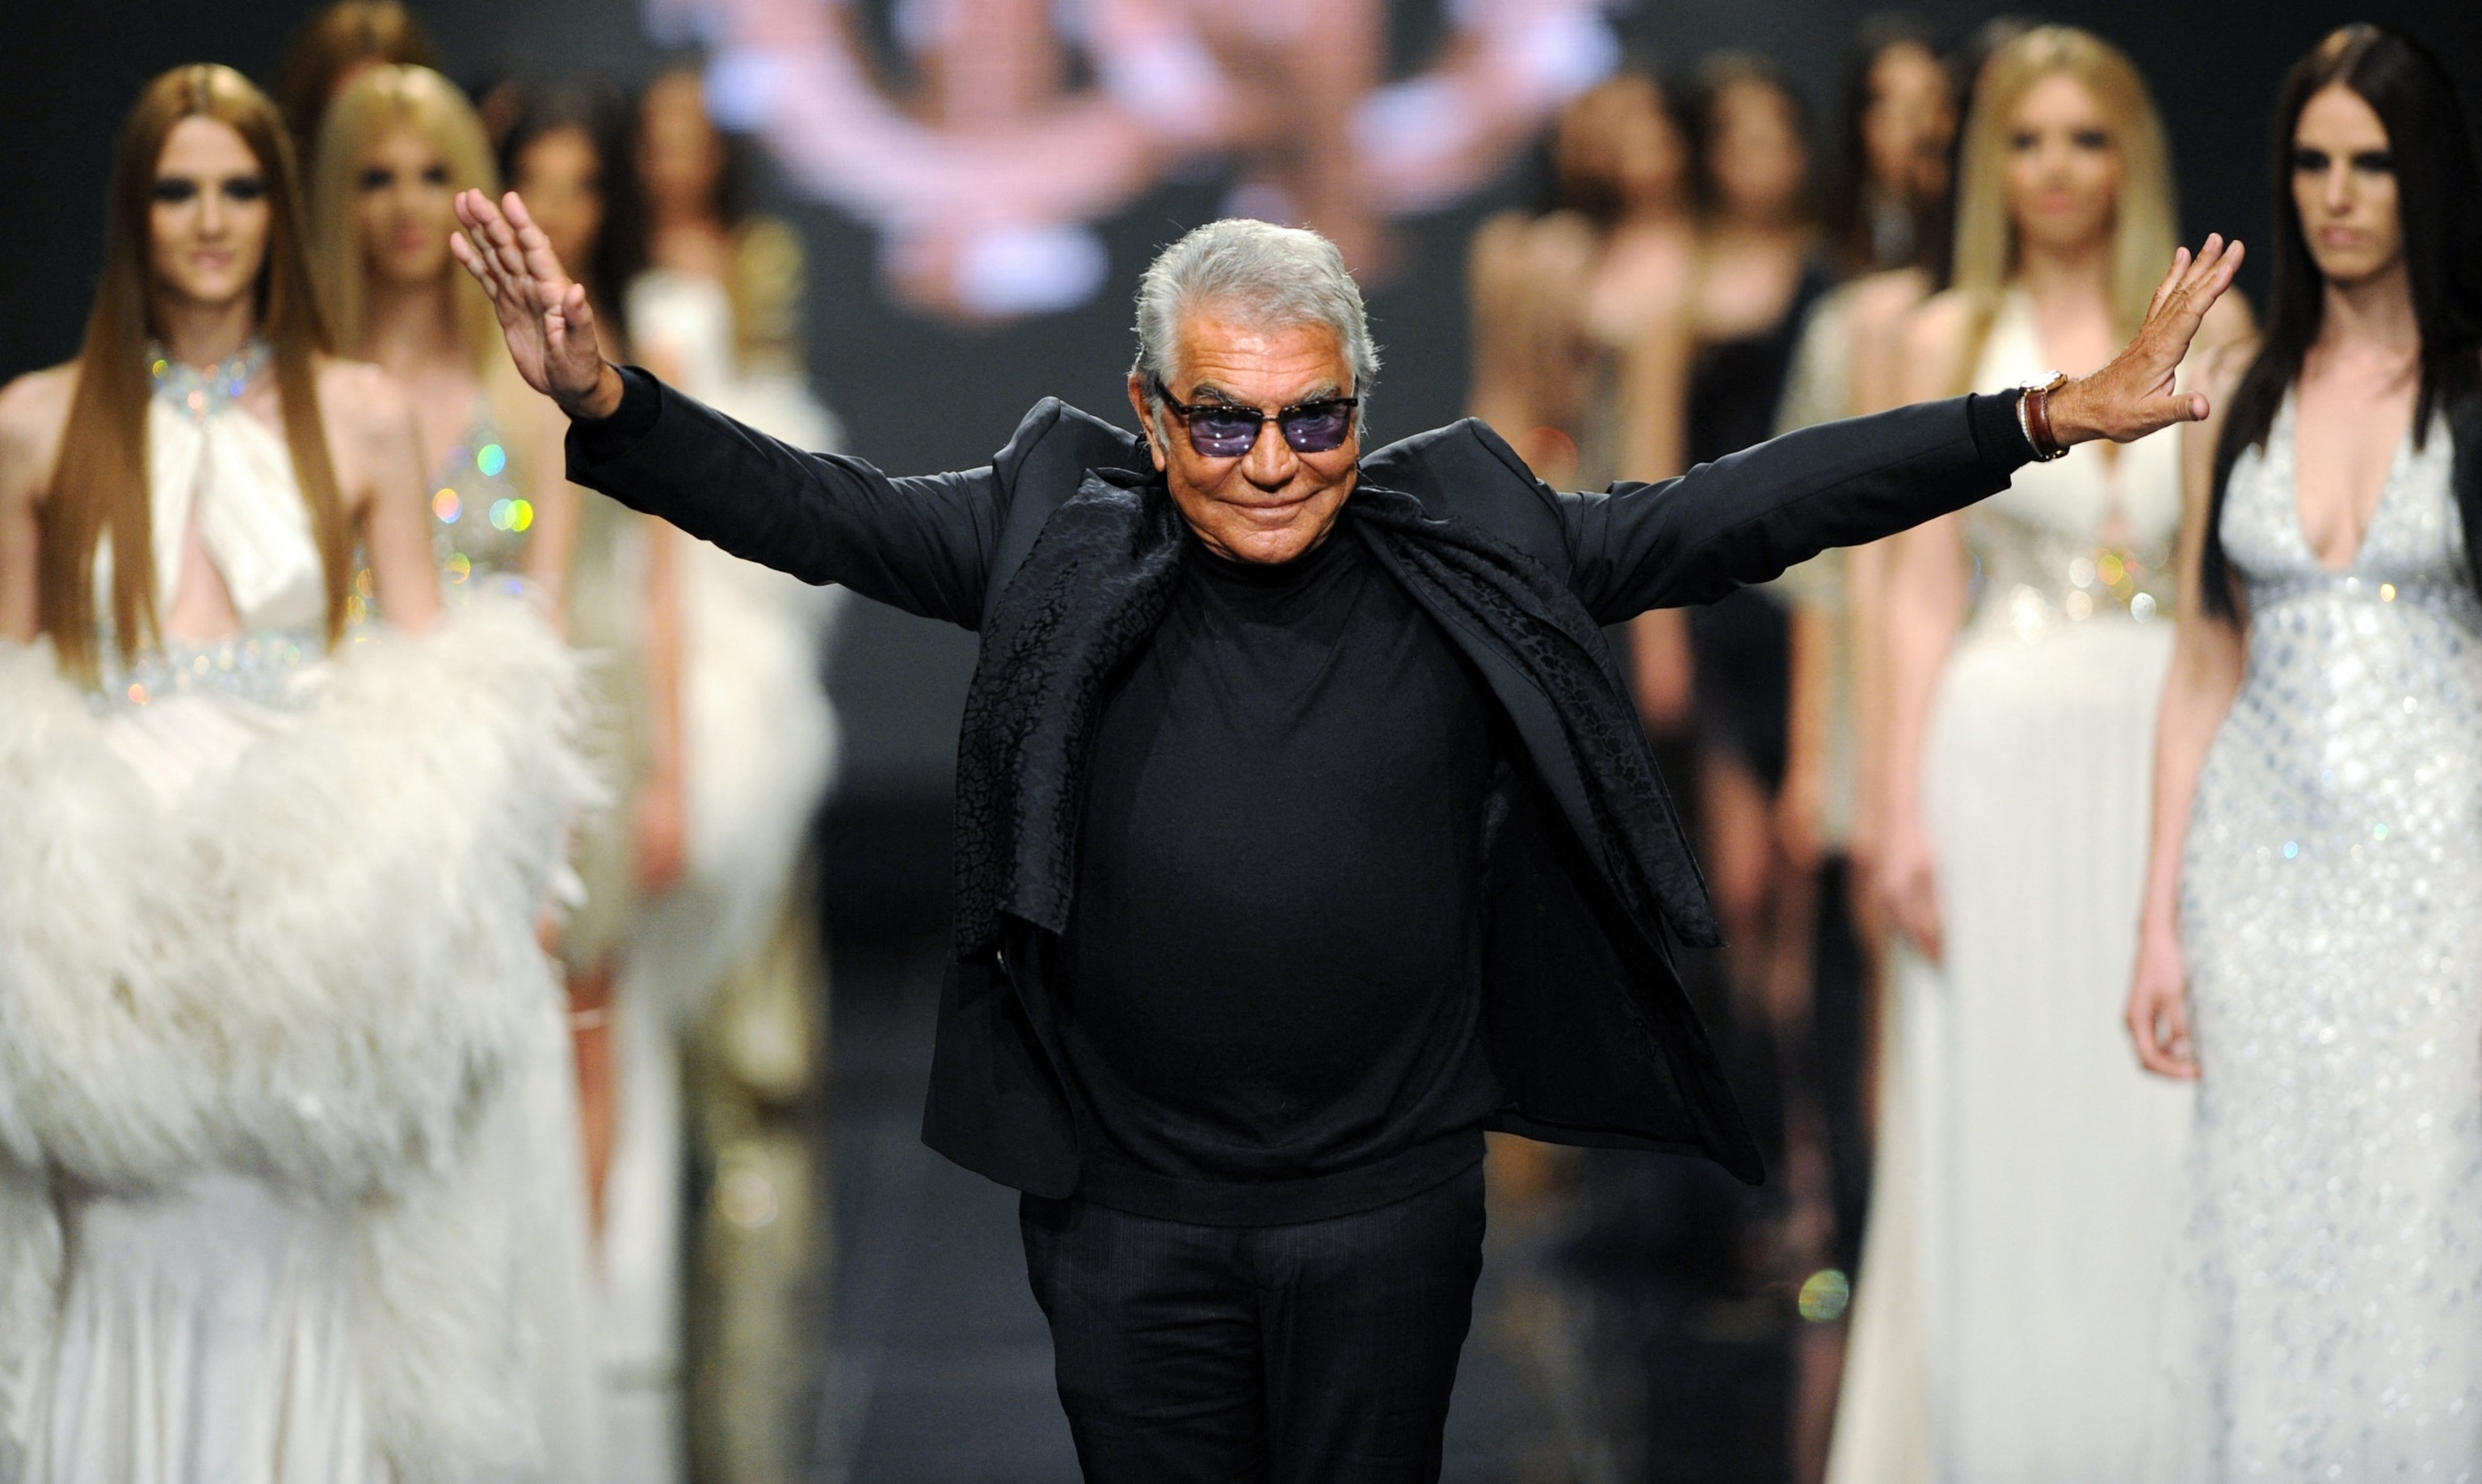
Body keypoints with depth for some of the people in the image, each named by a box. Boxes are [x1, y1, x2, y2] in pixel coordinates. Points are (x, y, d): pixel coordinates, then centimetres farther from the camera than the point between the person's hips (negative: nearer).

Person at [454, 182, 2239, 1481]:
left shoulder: (1468, 553, -3)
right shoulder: (1056, 544, -4)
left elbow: (1732, 511, -3)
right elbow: (810, 507, -7)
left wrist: (2042, 422, -7)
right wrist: (604, 405, -24)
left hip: (1390, 1202, 1)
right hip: (1129, 1207, 0)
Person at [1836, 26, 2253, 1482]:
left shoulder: (2211, 325, 6)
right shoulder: (1955, 337, 4)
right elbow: (1924, 590, 2)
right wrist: (1904, 810, -5)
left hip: (2173, 746, 1)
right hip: (2007, 747, -1)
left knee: (2168, 1116, 1)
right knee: (2005, 1111, 2)